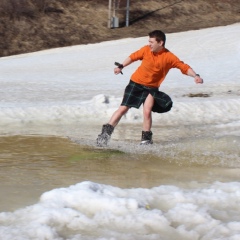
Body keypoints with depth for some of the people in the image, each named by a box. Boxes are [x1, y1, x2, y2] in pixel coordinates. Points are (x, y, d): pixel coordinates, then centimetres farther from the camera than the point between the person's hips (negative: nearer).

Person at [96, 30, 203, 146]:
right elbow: (133, 57, 6)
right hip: (136, 83, 1)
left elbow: (184, 67, -15)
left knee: (147, 111, -18)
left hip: (151, 87, -1)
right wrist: (121, 66, 8)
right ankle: (105, 133, 2)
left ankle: (146, 139, 0)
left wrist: (195, 76, -29)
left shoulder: (169, 57, -16)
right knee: (123, 109, -2)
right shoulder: (146, 50, -10)